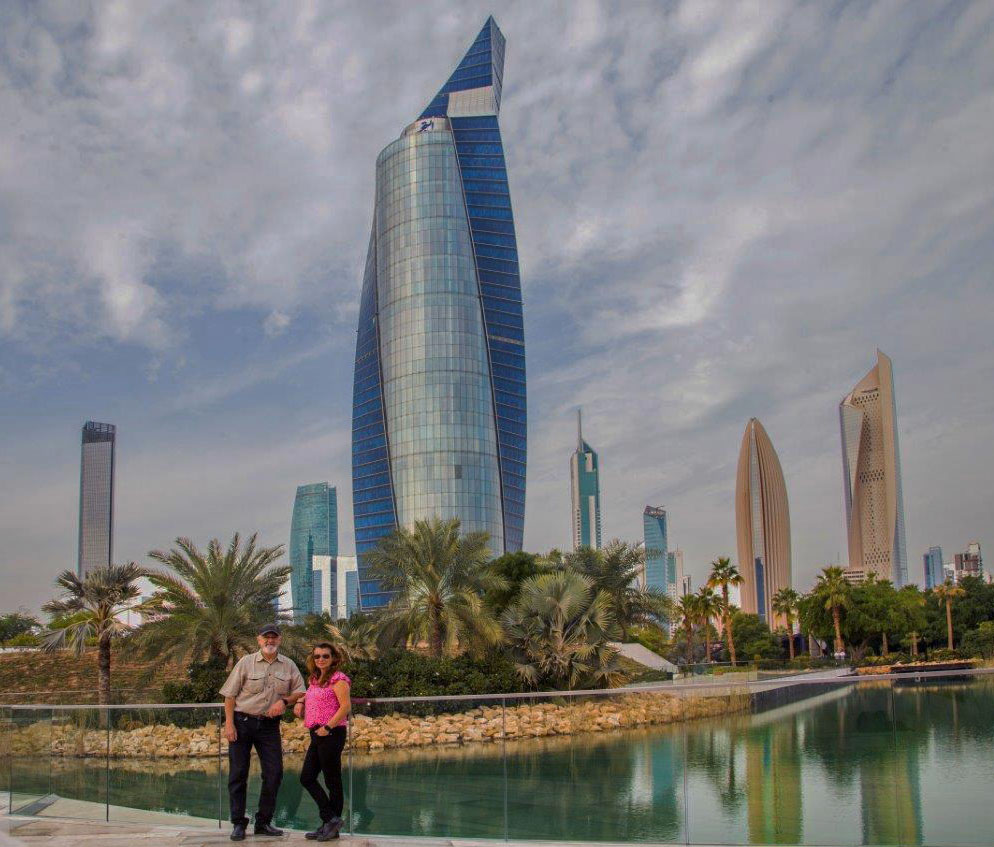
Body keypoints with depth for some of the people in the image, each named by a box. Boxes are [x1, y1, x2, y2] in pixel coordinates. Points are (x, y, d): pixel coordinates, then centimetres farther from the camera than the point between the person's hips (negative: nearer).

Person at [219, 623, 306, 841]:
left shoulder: (288, 666, 6)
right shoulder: (246, 662, -2)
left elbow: (300, 692, 10)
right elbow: (230, 695, -2)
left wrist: (284, 701, -10)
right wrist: (229, 724, -10)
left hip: (269, 725, 3)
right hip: (242, 722, -2)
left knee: (274, 773, -1)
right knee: (238, 773, 0)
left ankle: (263, 822, 12)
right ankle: (238, 823, 9)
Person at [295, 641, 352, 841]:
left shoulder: (338, 679, -10)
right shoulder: (314, 680, 15)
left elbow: (346, 706, -18)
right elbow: (308, 696, 34)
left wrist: (327, 727, -19)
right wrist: (300, 703, 11)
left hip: (332, 733, -9)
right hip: (317, 734, 9)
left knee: (332, 780, -1)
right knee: (307, 778, 7)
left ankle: (332, 823, 8)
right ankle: (330, 819, 11)